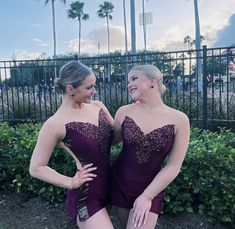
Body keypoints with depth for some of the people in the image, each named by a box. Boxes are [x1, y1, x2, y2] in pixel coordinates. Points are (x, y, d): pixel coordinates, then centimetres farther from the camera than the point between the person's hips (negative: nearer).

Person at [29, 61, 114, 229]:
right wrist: (71, 182, -14)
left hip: (109, 185, 7)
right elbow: (36, 168, -11)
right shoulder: (56, 124, -19)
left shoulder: (98, 106, -2)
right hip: (86, 197, -6)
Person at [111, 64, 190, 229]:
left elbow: (173, 167, -10)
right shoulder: (124, 112, -6)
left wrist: (147, 196, -11)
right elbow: (110, 140, 9)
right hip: (119, 184, 3)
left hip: (151, 189, -2)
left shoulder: (179, 120, -12)